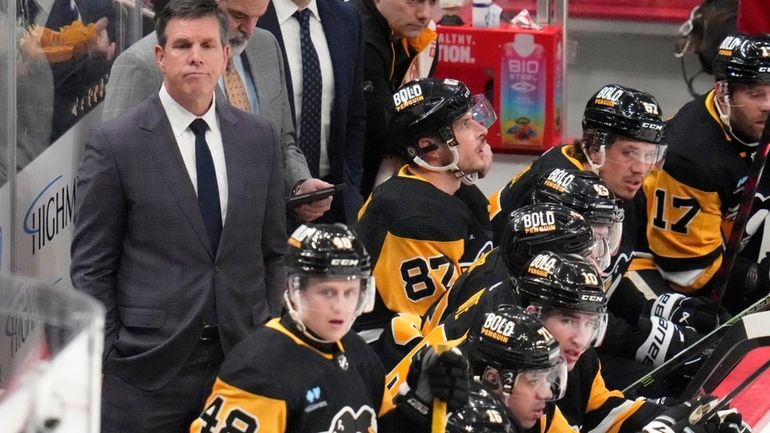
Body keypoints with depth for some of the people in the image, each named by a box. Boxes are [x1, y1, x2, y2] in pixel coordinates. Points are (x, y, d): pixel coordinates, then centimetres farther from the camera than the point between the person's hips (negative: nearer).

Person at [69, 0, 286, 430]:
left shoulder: (259, 137, 9)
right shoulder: (114, 144, -4)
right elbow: (91, 268, -2)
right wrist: (110, 357, -6)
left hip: (244, 358, 3)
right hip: (149, 367, -3)